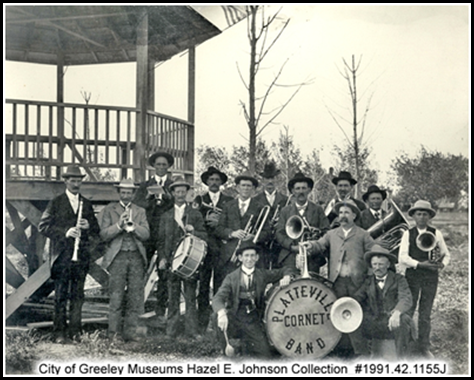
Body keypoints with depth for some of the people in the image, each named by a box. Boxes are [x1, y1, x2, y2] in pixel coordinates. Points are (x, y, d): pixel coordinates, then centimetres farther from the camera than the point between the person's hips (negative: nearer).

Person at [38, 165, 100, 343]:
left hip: (82, 254, 3)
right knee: (61, 295, -3)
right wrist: (65, 232, -14)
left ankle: (75, 331, 10)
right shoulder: (56, 203, 5)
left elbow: (97, 230, 17)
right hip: (62, 255, -3)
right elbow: (43, 226, -3)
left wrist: (88, 227, -6)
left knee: (77, 295, 4)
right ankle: (60, 333, 2)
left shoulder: (87, 204, 16)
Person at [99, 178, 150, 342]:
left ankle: (130, 331, 6)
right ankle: (115, 332, 4)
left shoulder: (140, 211, 16)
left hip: (136, 257, 2)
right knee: (116, 296, -4)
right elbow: (104, 235, 0)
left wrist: (133, 225, -12)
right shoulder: (109, 210, 10)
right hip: (117, 256, -2)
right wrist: (119, 225, -14)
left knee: (135, 296, -1)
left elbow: (146, 235, 4)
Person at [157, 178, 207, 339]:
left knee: (190, 297, -1)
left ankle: (191, 330, 4)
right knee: (173, 297, 1)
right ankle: (171, 331, 7)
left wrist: (193, 231, -13)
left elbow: (204, 236, 7)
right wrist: (162, 258, 1)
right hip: (172, 260, 1)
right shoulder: (166, 216, 16)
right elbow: (161, 240, 13)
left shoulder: (195, 214, 11)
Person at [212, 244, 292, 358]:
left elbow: (283, 271, 17)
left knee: (265, 355, -12)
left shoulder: (262, 275, 7)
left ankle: (247, 343, 21)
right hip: (234, 319, -1)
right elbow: (218, 298, -15)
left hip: (253, 322, 2)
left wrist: (286, 277, -9)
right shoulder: (231, 277, -2)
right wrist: (221, 313, -37)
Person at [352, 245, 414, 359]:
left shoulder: (398, 279, 5)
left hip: (396, 321, -3)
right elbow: (356, 299, 4)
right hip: (375, 323, 3)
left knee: (403, 320, -36)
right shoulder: (368, 282, 15)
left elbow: (406, 299, -13)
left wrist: (397, 312, -35)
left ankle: (401, 359, -24)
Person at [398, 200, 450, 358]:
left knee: (425, 314, 7)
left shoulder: (436, 234, 5)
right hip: (412, 275, -1)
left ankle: (424, 347, 18)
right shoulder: (408, 234, 1)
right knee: (407, 311, 0)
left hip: (431, 277, 1)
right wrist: (419, 264, -18)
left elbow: (446, 254, 11)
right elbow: (402, 256, -7)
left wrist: (442, 264, -9)